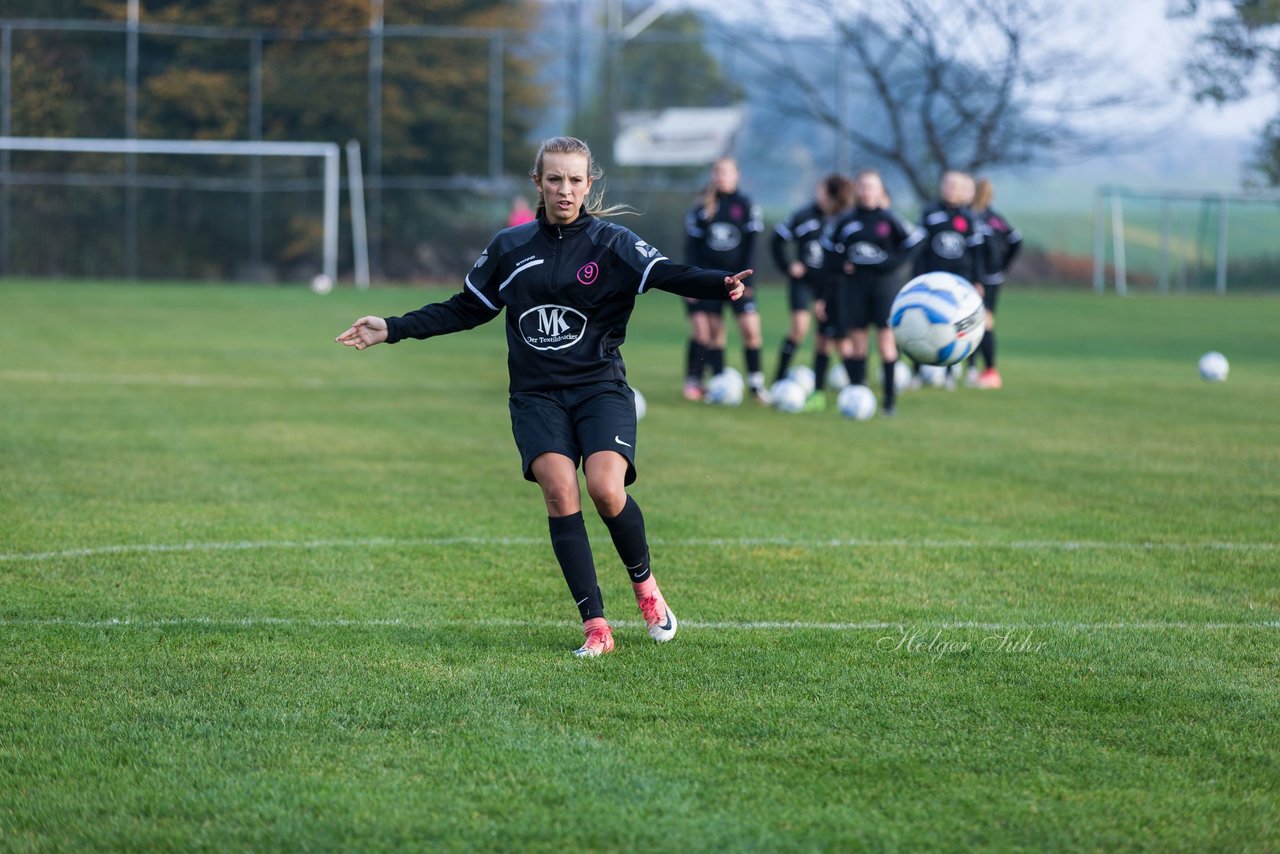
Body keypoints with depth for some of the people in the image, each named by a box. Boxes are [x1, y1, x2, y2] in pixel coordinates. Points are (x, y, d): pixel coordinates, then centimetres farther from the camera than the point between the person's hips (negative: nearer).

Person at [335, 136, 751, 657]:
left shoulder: (610, 244, -1)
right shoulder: (509, 248, 9)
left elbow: (667, 276, -16)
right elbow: (466, 310, 19)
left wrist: (720, 285, -36)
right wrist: (392, 330, 15)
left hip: (599, 388, -2)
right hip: (536, 395, 2)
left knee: (606, 489, -22)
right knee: (558, 489, -20)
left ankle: (645, 585, 8)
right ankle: (595, 625, -17)